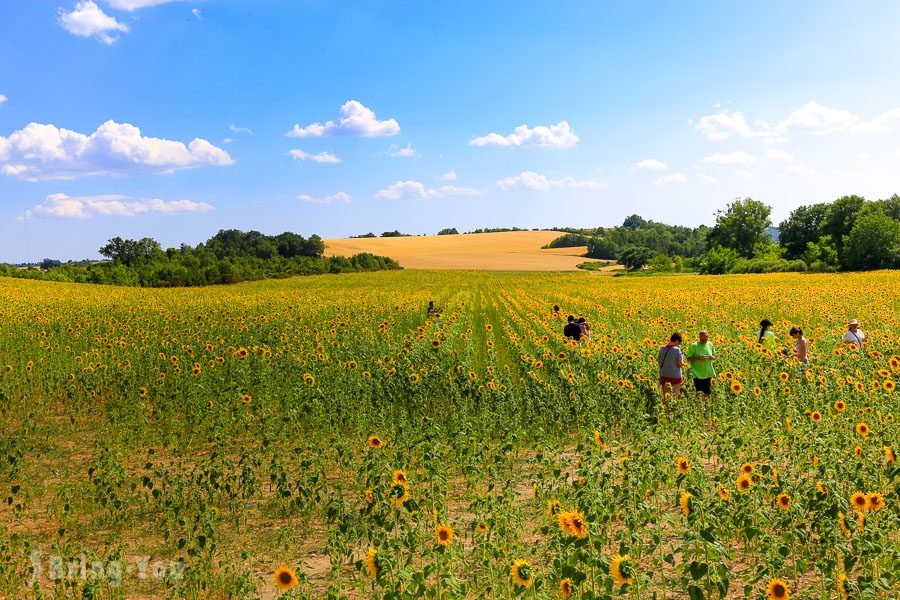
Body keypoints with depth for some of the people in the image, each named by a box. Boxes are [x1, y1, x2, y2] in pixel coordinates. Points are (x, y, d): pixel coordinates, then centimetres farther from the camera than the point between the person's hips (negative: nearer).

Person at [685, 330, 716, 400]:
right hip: (698, 374, -5)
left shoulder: (710, 345, 4)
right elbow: (688, 359, -7)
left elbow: (714, 357, 15)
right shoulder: (693, 346, -10)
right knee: (700, 393, -11)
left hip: (708, 373, 5)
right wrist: (698, 358, -22)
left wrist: (712, 357, -8)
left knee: (707, 393, 11)